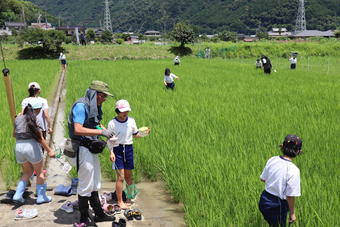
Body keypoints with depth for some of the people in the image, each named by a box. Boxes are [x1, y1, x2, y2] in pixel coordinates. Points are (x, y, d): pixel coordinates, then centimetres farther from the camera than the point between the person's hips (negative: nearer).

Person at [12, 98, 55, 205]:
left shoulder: (18, 118, 6)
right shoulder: (33, 120, -11)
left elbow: (14, 134, 16)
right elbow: (40, 138, -12)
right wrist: (49, 150, -8)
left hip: (18, 147, 6)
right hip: (31, 146, -5)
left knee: (27, 172, 23)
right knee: (39, 172, 14)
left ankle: (18, 195, 13)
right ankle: (41, 197, 19)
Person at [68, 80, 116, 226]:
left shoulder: (94, 107, 12)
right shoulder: (81, 106, -17)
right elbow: (78, 130, -27)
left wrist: (105, 131, 8)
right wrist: (101, 132, -25)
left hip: (91, 150, 10)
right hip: (83, 150, -10)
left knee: (95, 184, 17)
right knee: (86, 186, 0)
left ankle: (99, 214, 29)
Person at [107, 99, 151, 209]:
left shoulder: (131, 121, 3)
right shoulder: (112, 123, -9)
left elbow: (135, 134, 14)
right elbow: (109, 140, -6)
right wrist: (111, 152, -18)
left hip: (129, 149, 4)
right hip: (118, 150, -4)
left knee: (128, 176, 12)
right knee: (120, 177, -5)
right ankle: (120, 201, 6)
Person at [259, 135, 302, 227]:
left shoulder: (272, 160, -8)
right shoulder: (294, 170, -23)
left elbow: (263, 179, 6)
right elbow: (290, 196, -18)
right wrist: (292, 214, -4)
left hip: (264, 200, 5)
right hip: (277, 206, -5)